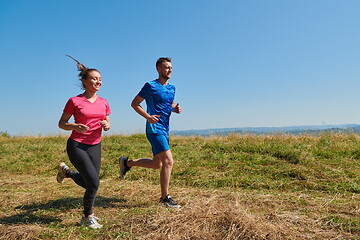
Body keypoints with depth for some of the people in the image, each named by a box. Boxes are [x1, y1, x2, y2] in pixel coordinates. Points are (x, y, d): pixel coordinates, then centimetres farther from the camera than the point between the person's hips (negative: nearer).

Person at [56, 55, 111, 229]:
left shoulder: (104, 103, 4)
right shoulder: (74, 101, -8)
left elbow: (107, 123, 14)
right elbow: (61, 124, -2)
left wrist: (106, 126, -10)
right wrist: (75, 126, -22)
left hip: (95, 146, 6)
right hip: (76, 146, -5)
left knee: (88, 183, 13)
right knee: (94, 182, -13)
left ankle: (66, 171, 43)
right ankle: (88, 217, 13)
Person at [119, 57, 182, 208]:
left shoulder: (172, 88, 15)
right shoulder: (151, 86, -6)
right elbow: (134, 103, -3)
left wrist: (176, 109, 4)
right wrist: (148, 116, -18)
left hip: (165, 130, 8)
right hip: (155, 129, -8)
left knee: (157, 164, 14)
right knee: (168, 161, -14)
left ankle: (127, 162, 32)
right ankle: (165, 197, -2)